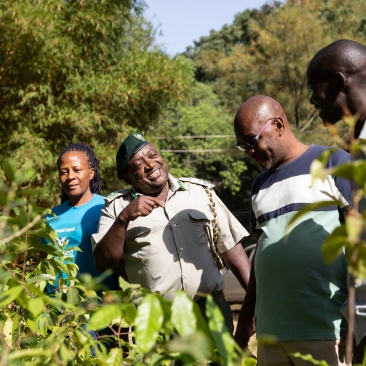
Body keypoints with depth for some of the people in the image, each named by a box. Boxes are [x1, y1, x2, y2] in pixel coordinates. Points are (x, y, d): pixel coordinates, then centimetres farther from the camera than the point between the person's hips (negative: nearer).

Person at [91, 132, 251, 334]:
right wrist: (123, 219, -15)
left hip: (209, 309, 2)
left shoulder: (201, 191, 11)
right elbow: (103, 263, -3)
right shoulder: (117, 207, 6)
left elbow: (230, 246, 11)